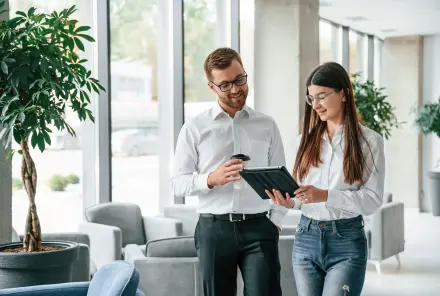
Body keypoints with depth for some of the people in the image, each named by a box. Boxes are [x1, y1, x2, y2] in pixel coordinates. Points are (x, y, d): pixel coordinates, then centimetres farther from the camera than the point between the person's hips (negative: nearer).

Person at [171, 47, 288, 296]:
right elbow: (178, 182, 2)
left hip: (259, 228, 0)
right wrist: (211, 179, -16)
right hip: (214, 229, 0)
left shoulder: (267, 125, 10)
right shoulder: (195, 128, 4)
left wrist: (275, 221, 2)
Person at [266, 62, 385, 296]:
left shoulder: (369, 141, -3)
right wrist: (290, 202, -9)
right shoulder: (305, 140, 11)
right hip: (306, 239, 4)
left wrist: (326, 195, -23)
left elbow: (373, 199, -10)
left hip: (347, 242, -4)